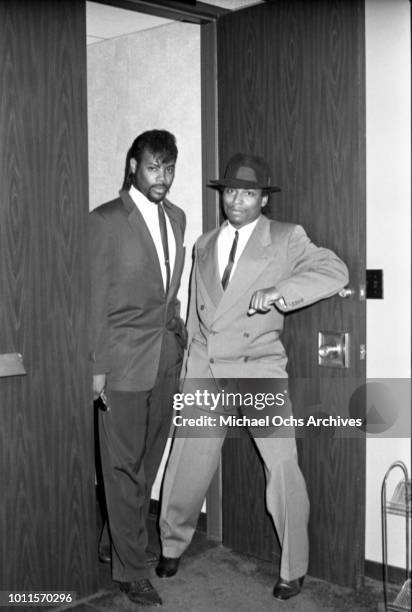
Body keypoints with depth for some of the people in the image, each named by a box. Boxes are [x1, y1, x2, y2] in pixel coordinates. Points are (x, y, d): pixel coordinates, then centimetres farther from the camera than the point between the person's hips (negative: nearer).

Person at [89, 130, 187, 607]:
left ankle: (121, 541, 32)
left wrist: (177, 333, 10)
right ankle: (131, 570, 14)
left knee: (147, 464, 14)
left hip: (166, 359, 6)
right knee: (123, 468, 3)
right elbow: (95, 299, -8)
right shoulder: (105, 221, -7)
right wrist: (96, 367, -11)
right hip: (123, 361, -6)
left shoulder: (176, 217, 11)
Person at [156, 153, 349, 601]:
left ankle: (293, 570, 9)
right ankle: (172, 545, 31)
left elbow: (334, 271, -15)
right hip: (205, 369, 4)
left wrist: (280, 290, -29)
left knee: (282, 466, -9)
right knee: (187, 462, 7)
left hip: (258, 368, -3)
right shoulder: (204, 245, 16)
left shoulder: (286, 239, 1)